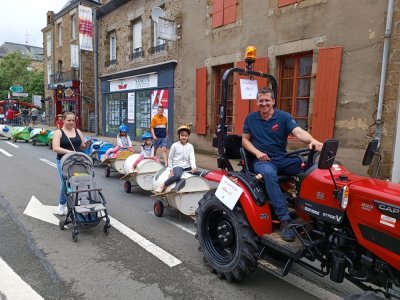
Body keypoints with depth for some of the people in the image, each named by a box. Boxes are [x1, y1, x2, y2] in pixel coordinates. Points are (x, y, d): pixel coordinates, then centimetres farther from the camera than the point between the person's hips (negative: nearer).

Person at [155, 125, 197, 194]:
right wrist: (171, 169, 1)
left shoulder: (190, 146, 7)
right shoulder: (175, 145, 1)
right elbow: (170, 158, 6)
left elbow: (192, 157, -5)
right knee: (177, 175, -37)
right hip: (178, 166, -3)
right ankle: (163, 186, -22)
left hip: (187, 166, 4)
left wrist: (194, 167, -22)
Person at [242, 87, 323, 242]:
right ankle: (285, 220, -36)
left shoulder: (284, 117, 2)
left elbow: (299, 132, -13)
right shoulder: (251, 118, 8)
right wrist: (257, 152, -8)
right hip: (262, 161, -1)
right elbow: (245, 140, 11)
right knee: (269, 174, -38)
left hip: (283, 159, 2)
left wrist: (312, 141, -36)